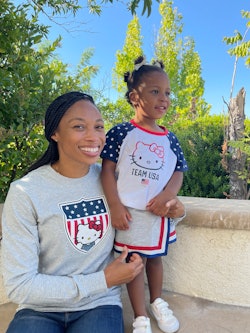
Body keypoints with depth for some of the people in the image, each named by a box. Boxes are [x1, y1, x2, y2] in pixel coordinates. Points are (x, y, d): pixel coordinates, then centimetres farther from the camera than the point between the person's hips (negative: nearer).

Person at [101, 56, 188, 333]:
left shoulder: (169, 139, 4)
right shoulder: (122, 132, -9)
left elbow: (178, 171, 4)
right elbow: (108, 169, -10)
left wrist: (167, 195, -15)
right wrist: (116, 206, -16)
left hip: (160, 212, 4)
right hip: (131, 211, -4)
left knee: (155, 257, 21)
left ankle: (157, 302, 43)